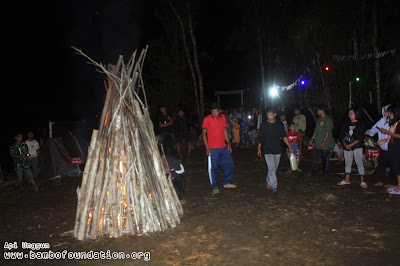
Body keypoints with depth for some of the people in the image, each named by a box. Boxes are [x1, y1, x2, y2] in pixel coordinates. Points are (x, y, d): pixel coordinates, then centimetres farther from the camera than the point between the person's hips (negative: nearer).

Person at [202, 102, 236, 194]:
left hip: (223, 147, 6)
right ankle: (214, 187, 18)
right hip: (213, 149, -6)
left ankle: (227, 183, 29)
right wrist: (207, 148, -13)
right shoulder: (207, 119, -10)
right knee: (213, 168, 1)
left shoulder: (223, 117, 6)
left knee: (230, 165, 11)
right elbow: (204, 134, -8)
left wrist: (228, 143, 12)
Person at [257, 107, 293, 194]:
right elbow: (260, 138, 7)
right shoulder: (263, 125, -1)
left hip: (277, 150, 3)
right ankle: (274, 187, -11)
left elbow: (284, 136, 7)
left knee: (274, 169, 12)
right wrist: (259, 149, 7)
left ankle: (269, 183, 31)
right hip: (267, 151, -3)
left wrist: (289, 147, 3)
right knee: (271, 168, -13)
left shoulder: (280, 125, 3)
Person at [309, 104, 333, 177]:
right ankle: (314, 172, 8)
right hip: (317, 143, 7)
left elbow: (328, 132, -15)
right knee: (314, 158, 2)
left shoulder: (327, 119, -10)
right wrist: (312, 139, 16)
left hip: (325, 144, -7)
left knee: (325, 159, 5)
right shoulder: (319, 119, 14)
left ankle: (325, 172, 17)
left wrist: (324, 141, -21)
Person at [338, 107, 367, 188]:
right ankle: (347, 180, 18)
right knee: (347, 163, 9)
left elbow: (360, 137, -9)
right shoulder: (346, 124, 12)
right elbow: (342, 136, 10)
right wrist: (345, 144, -5)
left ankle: (362, 181, 1)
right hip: (347, 147, 5)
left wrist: (351, 144, -15)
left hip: (357, 146, -5)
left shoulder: (361, 124, -3)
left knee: (359, 163, -6)